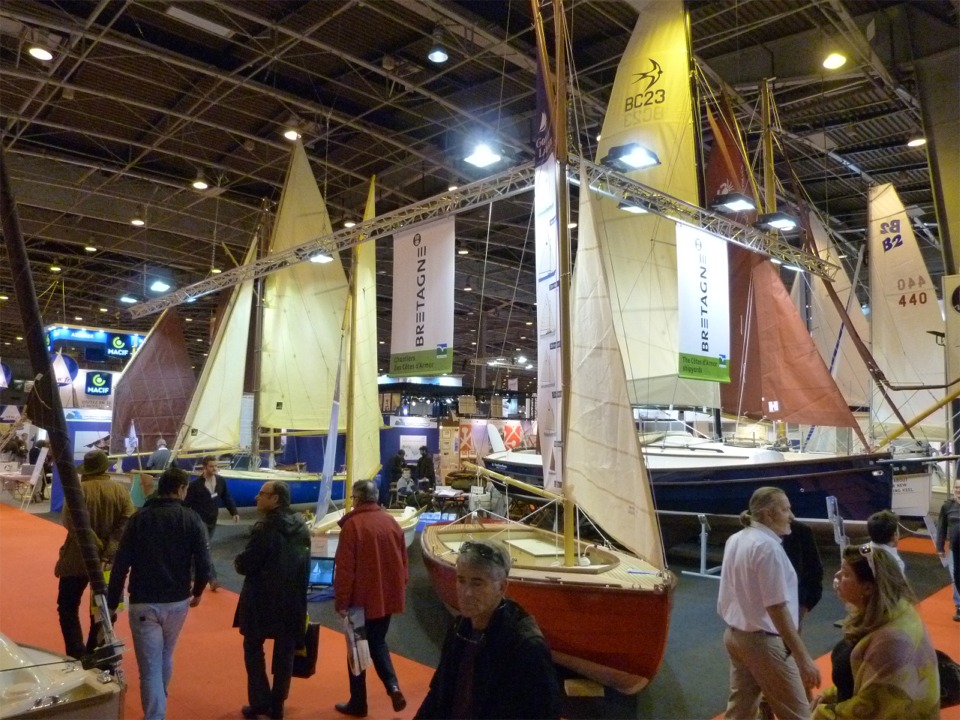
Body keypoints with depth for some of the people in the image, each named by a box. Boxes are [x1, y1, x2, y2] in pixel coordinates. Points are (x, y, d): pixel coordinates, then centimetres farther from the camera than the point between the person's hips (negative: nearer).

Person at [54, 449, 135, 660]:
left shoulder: (78, 490, -11)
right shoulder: (120, 491, -3)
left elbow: (72, 523, -20)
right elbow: (128, 522, -12)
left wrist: (95, 546, -17)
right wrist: (109, 549, -15)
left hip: (77, 559, -3)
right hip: (108, 560, 3)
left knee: (68, 607, 11)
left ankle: (77, 656, 3)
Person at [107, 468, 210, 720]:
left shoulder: (139, 518, -2)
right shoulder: (191, 519, -6)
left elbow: (121, 564, -5)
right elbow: (203, 563, -8)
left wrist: (112, 603, 2)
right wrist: (197, 591, 11)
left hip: (143, 603, -1)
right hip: (177, 601, 2)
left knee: (150, 667, 2)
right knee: (165, 658, 25)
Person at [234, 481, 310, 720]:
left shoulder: (266, 528, -21)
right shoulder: (302, 528, 2)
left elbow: (245, 565, -18)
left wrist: (237, 561, 3)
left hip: (262, 600, -5)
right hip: (293, 600, 6)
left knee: (253, 650, 14)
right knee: (285, 652, 14)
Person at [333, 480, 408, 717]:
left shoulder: (352, 524, -15)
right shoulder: (391, 522, 1)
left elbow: (345, 568, -15)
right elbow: (402, 562, 8)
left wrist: (341, 602, -7)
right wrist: (400, 590, 19)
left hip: (362, 599, -5)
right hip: (387, 597, 5)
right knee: (377, 642, 21)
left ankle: (358, 703, 22)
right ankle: (393, 686, 3)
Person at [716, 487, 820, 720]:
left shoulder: (735, 540, 5)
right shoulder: (768, 546, -21)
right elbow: (777, 608, -24)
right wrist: (804, 659, -22)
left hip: (735, 634, 9)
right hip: (763, 640, -8)